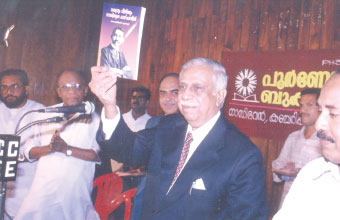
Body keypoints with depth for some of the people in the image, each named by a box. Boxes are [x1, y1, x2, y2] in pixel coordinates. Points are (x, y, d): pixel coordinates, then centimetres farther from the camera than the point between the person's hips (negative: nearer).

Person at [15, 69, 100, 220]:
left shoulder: (94, 119, 2)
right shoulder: (47, 115, 11)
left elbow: (101, 154, -10)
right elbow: (29, 152, 8)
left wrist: (67, 149, -17)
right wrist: (49, 148, -12)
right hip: (42, 192, 2)